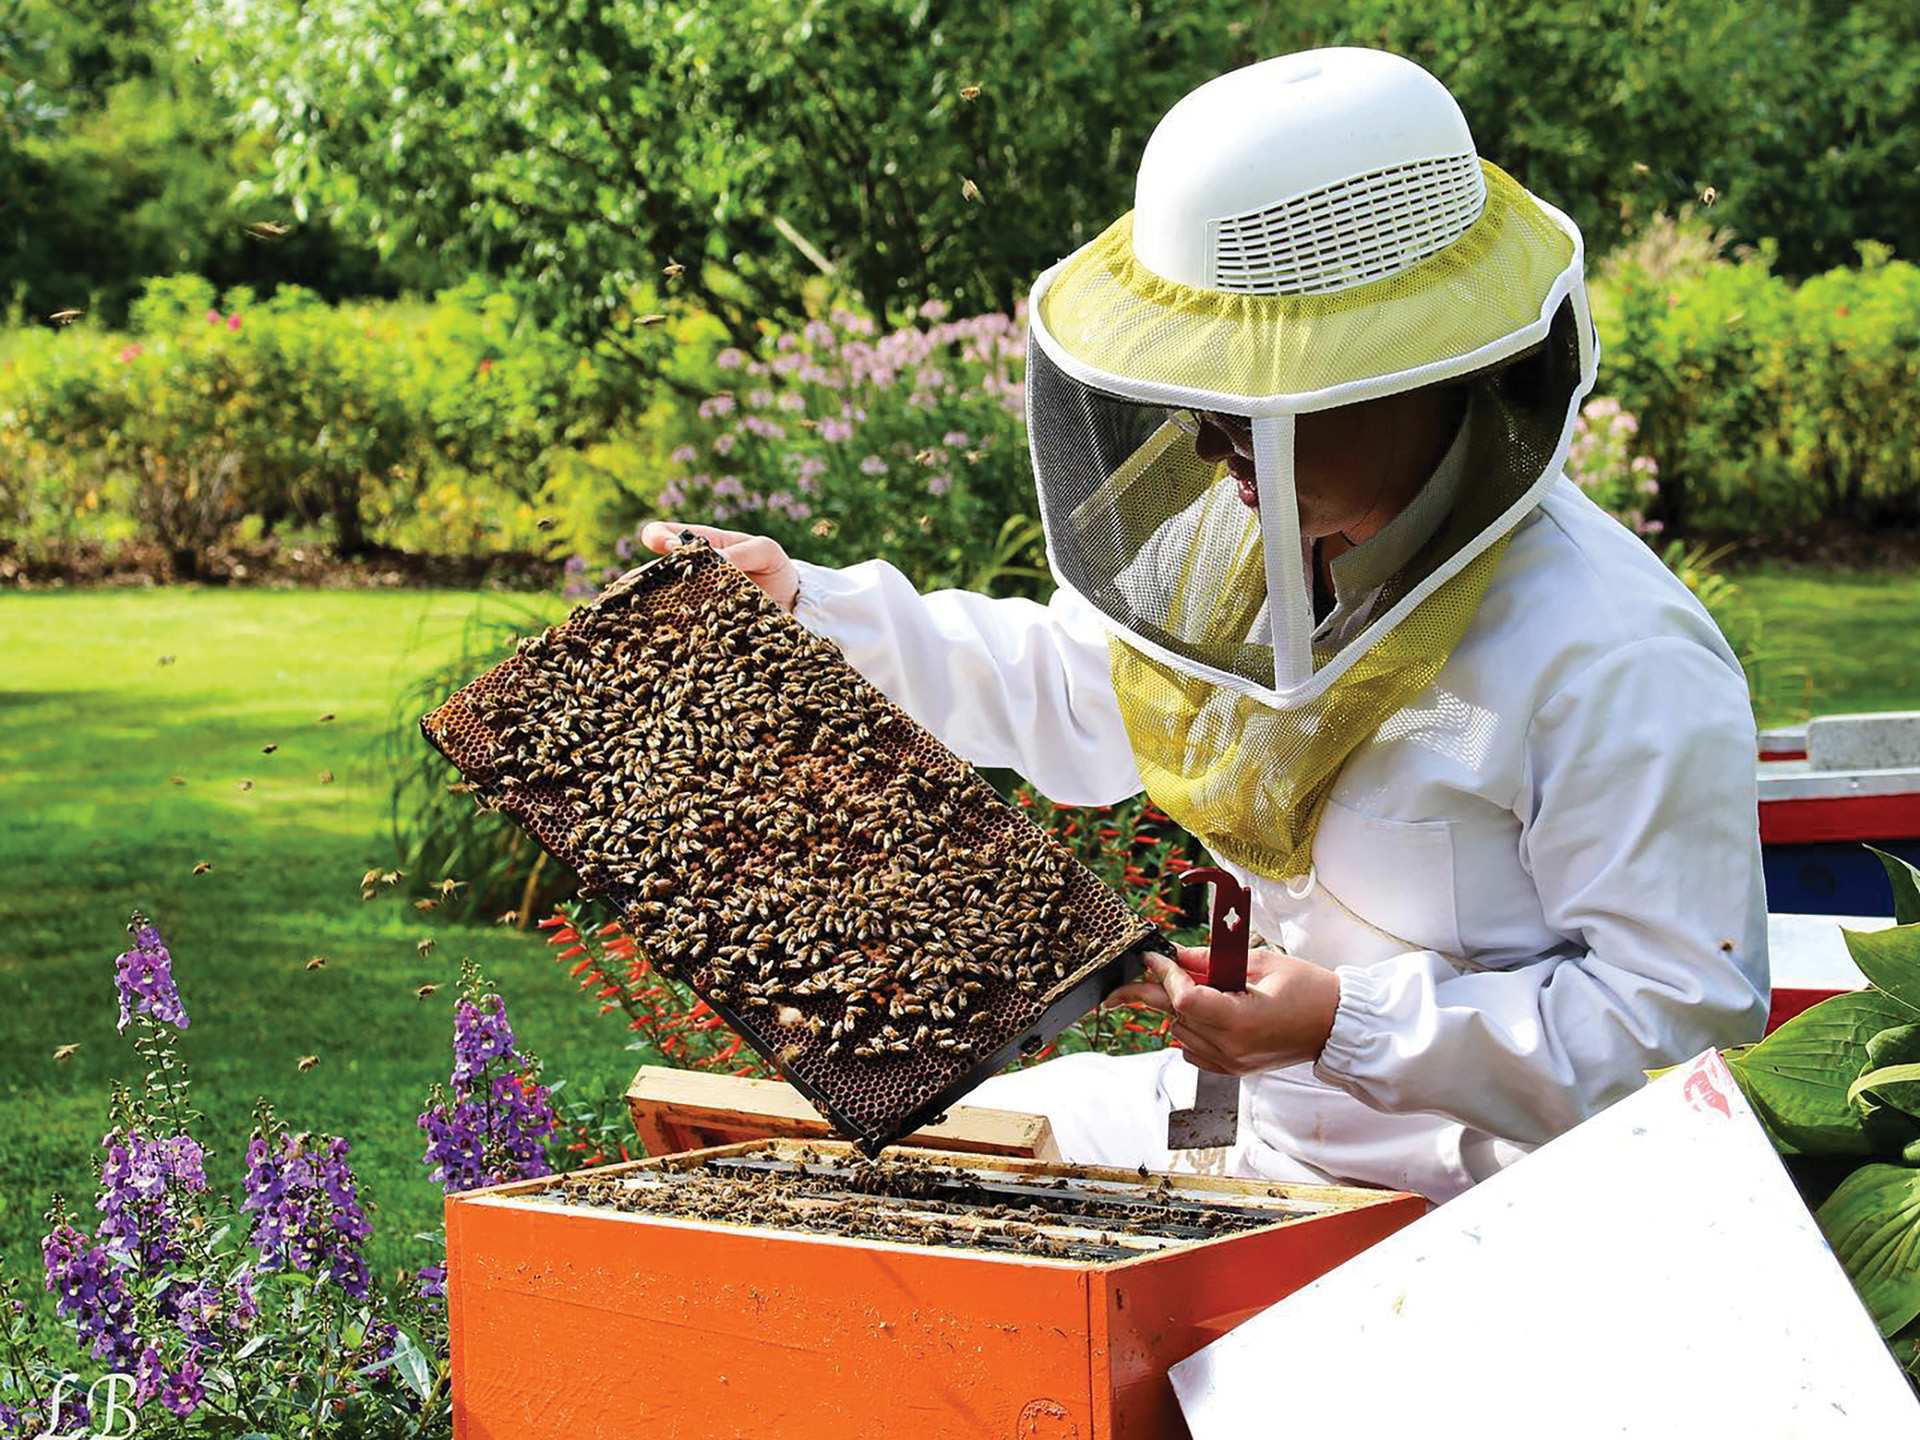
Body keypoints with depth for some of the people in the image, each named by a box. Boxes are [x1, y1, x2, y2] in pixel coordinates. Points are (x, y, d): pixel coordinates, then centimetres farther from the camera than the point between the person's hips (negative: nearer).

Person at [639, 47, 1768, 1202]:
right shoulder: (1277, 531, 2)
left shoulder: (1620, 669, -25)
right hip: (1249, 1108, 8)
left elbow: (1681, 1019, -23)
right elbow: (1071, 695, 20)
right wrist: (810, 606, 13)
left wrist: (1353, 1025, -30)